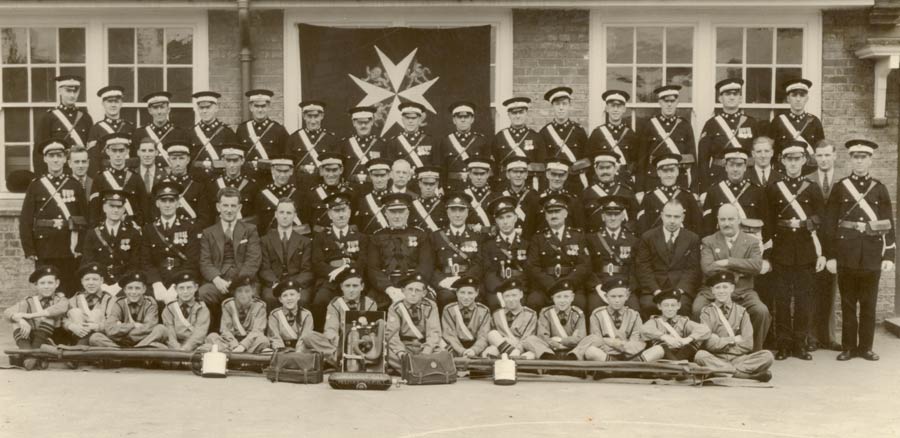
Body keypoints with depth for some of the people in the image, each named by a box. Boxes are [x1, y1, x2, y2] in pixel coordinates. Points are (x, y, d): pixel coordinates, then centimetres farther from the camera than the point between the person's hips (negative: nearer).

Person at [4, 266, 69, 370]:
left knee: (48, 318, -22)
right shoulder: (29, 301, 8)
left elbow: (60, 309, -22)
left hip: (52, 340, -2)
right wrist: (21, 320, -31)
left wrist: (31, 315, -28)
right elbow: (7, 312, -9)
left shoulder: (61, 300, 4)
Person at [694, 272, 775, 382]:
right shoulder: (707, 311, 5)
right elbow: (708, 343, -8)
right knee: (700, 355, -35)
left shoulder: (741, 311, 10)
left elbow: (747, 344, -1)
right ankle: (745, 373, -31)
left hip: (738, 358, 1)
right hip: (716, 358, -1)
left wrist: (721, 342, -4)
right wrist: (733, 340, -2)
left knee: (767, 355, -21)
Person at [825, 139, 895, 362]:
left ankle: (866, 347, 15)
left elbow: (889, 224, 4)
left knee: (869, 303, 6)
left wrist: (889, 256, -3)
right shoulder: (840, 188, 3)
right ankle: (848, 347, 13)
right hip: (847, 254, -1)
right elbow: (830, 224, -1)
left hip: (872, 254, 1)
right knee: (848, 303, 5)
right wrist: (831, 256, -6)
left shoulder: (879, 189, 6)